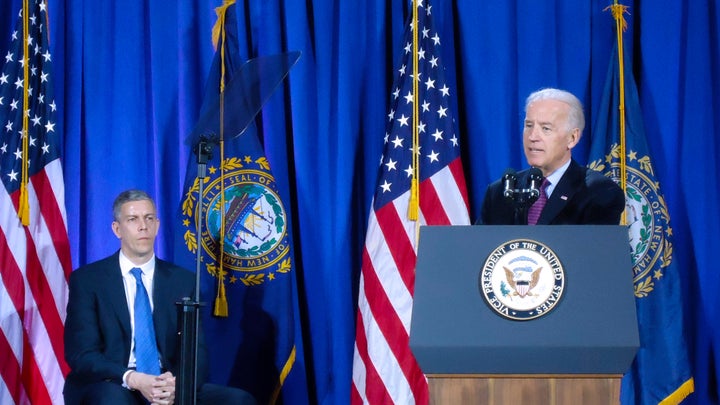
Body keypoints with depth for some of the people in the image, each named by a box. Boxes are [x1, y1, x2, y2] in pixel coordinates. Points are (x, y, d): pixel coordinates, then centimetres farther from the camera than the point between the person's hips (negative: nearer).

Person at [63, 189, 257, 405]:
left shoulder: (183, 281, 12)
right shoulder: (87, 280, 3)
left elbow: (196, 351, 5)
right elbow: (81, 354, -6)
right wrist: (134, 380, -23)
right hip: (111, 386, -4)